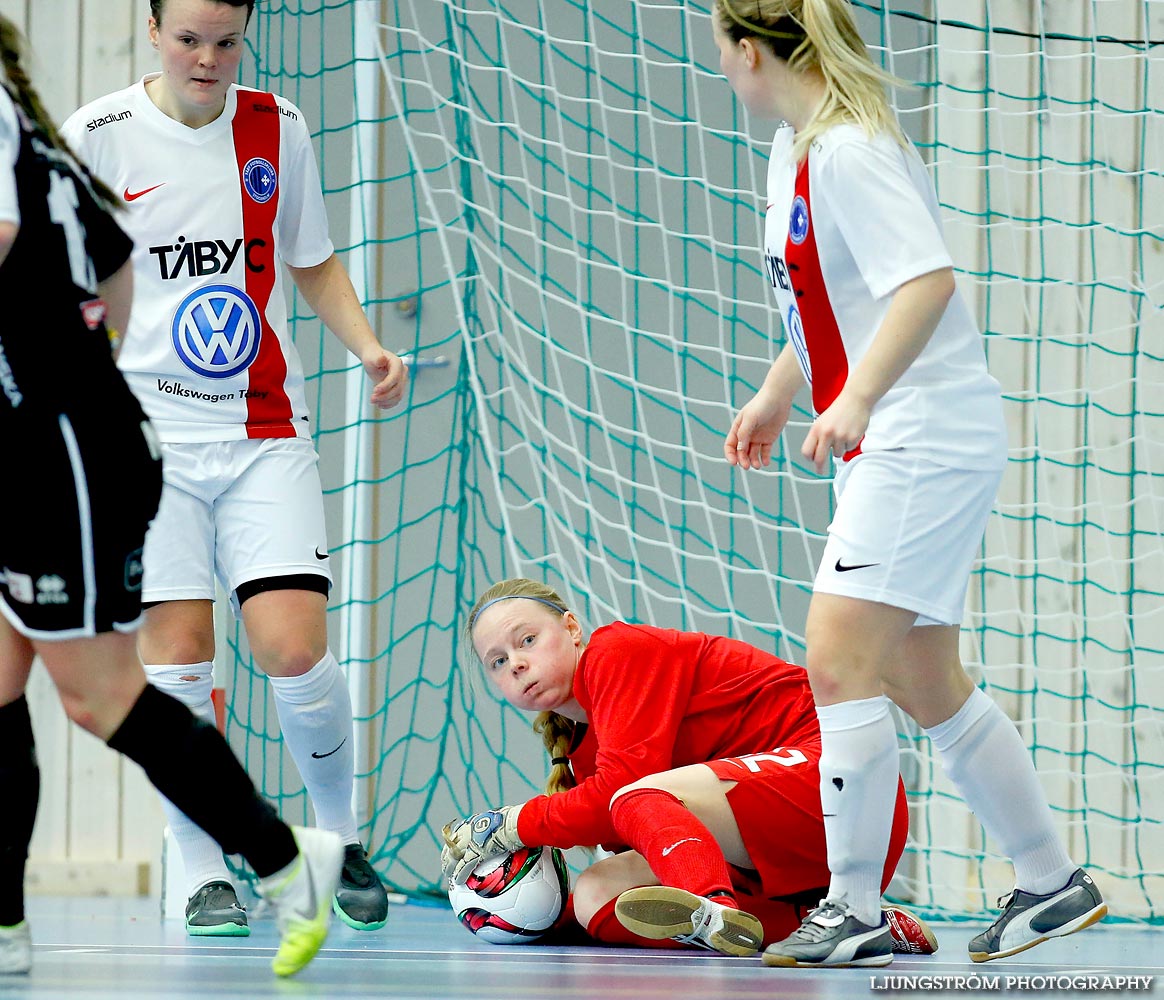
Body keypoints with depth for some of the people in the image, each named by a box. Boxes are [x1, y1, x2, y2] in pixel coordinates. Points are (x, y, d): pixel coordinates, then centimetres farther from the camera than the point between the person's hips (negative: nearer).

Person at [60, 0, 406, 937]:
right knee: (176, 659, -7)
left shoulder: (276, 127, 6)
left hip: (265, 433, 1)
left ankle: (342, 839, 12)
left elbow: (313, 261, 18)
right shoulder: (97, 136, -2)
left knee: (293, 647, -11)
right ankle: (205, 876, 7)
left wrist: (366, 344, 3)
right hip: (147, 434, -1)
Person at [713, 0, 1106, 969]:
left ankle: (854, 913, -9)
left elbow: (929, 281, -30)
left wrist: (855, 399, -38)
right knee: (924, 680, 14)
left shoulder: (850, 152, -18)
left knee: (838, 663, -14)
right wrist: (775, 396, 32)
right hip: (894, 448, 10)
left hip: (925, 442, -10)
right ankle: (1052, 882, 24)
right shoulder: (797, 148, 12)